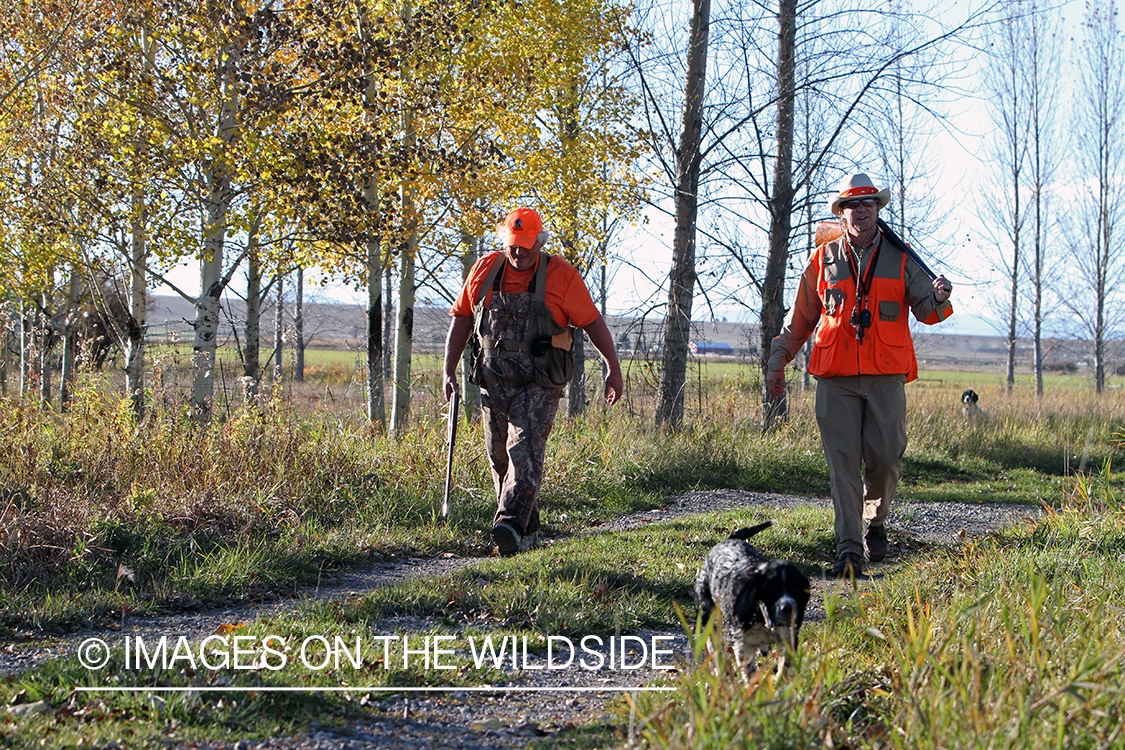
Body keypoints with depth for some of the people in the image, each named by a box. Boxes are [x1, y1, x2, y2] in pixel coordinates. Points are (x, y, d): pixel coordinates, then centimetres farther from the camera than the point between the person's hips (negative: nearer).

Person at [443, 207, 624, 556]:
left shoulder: (561, 276, -3)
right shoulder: (485, 270, 8)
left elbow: (592, 321, 1)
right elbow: (461, 317, 14)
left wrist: (613, 367, -3)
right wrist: (449, 369, 9)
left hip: (540, 382, -5)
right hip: (494, 380, 5)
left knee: (525, 449, -19)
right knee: (500, 457, 7)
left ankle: (511, 525, -29)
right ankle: (529, 532, 18)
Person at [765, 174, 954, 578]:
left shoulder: (901, 258, 8)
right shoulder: (824, 259, 10)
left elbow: (926, 311, 2)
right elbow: (800, 318, 18)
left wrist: (938, 298, -21)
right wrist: (777, 362, 15)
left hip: (886, 376, 0)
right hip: (836, 377, 0)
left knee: (885, 456, -4)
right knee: (843, 461, -5)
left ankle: (874, 520, 25)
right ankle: (849, 549, -3)